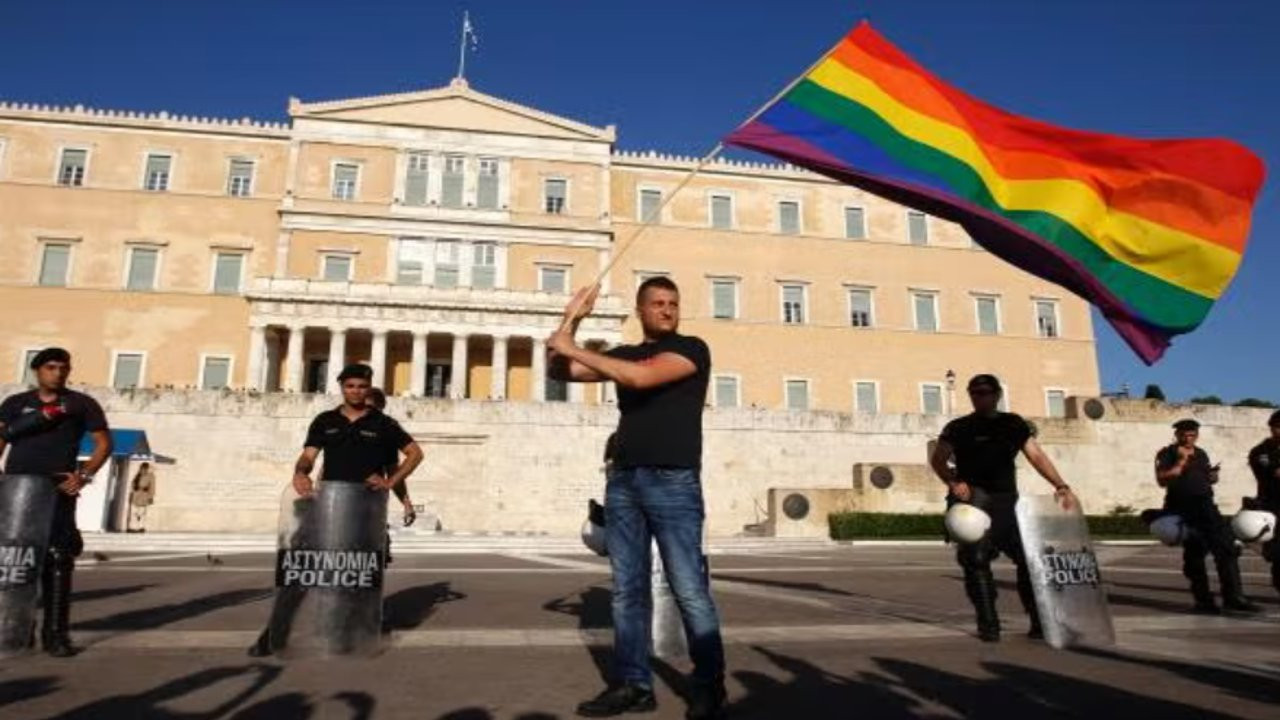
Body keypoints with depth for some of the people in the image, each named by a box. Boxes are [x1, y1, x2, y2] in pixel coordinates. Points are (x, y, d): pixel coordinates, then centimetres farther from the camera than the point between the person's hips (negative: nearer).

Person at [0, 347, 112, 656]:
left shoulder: (81, 404, 8)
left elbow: (104, 442, 5)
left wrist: (84, 475, -8)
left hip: (58, 491, -2)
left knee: (57, 561, -4)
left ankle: (56, 633, -1)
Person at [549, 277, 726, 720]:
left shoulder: (692, 348, 0)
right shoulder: (622, 354, 17)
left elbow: (642, 376, -16)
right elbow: (559, 372, 16)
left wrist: (575, 349, -10)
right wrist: (571, 320, 3)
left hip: (673, 481, -5)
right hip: (622, 480, 5)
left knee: (689, 588, -5)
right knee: (627, 588, 5)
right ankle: (633, 684, 13)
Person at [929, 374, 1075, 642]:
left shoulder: (1014, 424, 14)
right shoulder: (959, 428, 5)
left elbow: (1036, 455, 7)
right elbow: (938, 460, 3)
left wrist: (1061, 486, -4)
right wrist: (953, 482, -14)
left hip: (1006, 499, 3)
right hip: (973, 499, -3)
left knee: (1030, 556, 0)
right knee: (976, 560, -8)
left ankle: (1039, 621, 15)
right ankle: (988, 625, 1)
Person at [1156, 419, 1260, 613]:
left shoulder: (1201, 454, 16)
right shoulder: (1167, 454, -3)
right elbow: (1162, 480, -16)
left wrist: (1213, 477, 5)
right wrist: (1181, 461, -15)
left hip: (1206, 507, 5)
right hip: (1182, 511, -5)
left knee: (1227, 548, -2)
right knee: (1194, 555, 1)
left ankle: (1233, 596, 5)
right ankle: (1203, 601, 11)